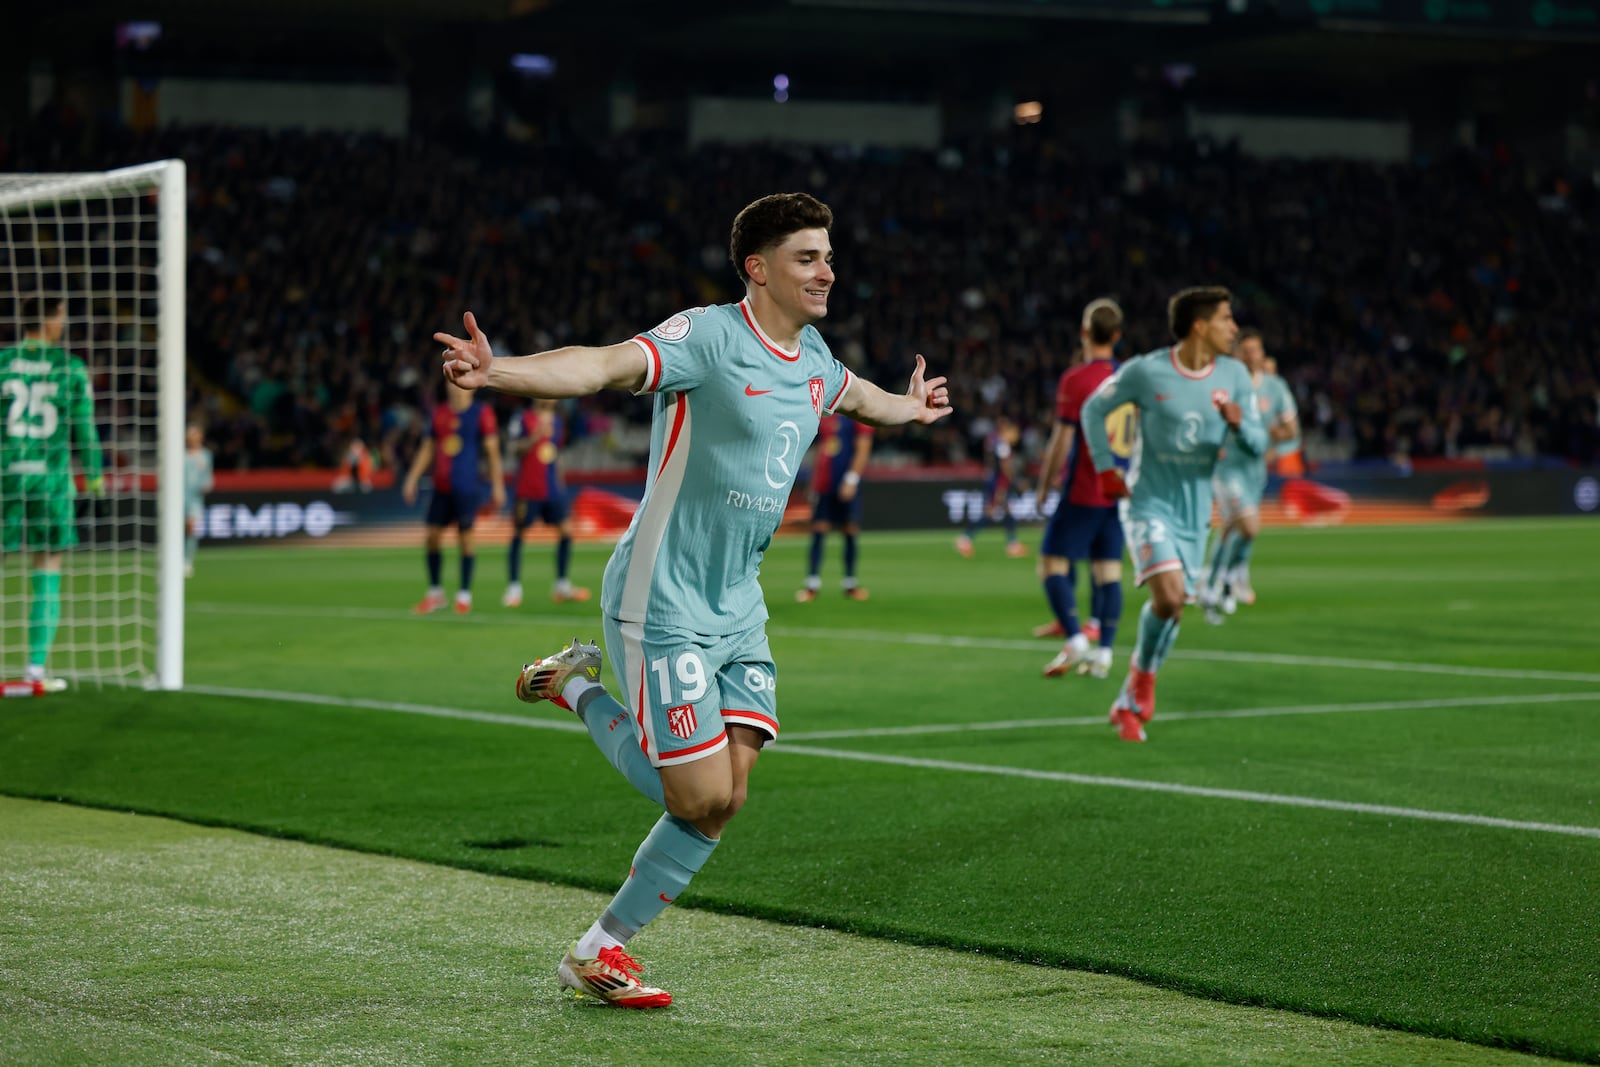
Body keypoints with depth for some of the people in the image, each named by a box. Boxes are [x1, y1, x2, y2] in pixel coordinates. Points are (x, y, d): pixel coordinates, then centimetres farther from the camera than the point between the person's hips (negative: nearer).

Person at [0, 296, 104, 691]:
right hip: (52, 478, 0)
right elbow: (84, 427, 3)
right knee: (48, 574, 8)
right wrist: (94, 475, 16)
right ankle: (36, 666, 5)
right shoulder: (72, 368, 1)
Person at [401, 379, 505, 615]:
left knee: (465, 534, -2)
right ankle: (435, 592, 15)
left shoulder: (482, 412, -2)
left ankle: (464, 594, 8)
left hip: (467, 487, -5)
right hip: (441, 487, 5)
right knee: (432, 535, 4)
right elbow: (428, 449, 19)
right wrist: (412, 480, 16)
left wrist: (497, 486, -6)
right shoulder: (440, 413, 12)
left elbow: (492, 450, -3)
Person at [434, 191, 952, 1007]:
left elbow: (854, 395, 36)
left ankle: (600, 950, 13)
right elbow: (605, 365, -33)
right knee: (701, 798, -8)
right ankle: (580, 691, 16)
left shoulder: (813, 358, 10)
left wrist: (908, 407, 54)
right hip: (662, 603, -8)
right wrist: (499, 371, -50)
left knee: (725, 799, 0)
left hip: (738, 608, 8)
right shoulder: (707, 337, -17)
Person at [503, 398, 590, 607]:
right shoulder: (522, 420, -5)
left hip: (553, 490, 5)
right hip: (528, 490, -5)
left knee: (566, 530, -3)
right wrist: (535, 436, -31)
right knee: (518, 535, 0)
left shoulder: (557, 422, 13)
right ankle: (513, 588, 7)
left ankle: (562, 585, 6)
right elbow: (516, 449, -17)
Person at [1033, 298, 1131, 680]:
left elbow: (1061, 441, -12)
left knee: (1052, 563, -1)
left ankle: (1075, 641, -14)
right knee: (1108, 569, 7)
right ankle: (1103, 653, 4)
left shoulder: (1076, 379, -11)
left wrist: (1043, 487, -2)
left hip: (1083, 491, -6)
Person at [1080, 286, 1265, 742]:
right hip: (1148, 503, -5)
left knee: (1171, 609, 6)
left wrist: (1239, 424, -22)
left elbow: (1257, 445, 0)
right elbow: (1093, 409, 3)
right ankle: (1143, 678, 2)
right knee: (1170, 595, -23)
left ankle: (1128, 703, 23)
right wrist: (1105, 469, -3)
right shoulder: (1145, 371, -12)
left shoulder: (1235, 376, -1)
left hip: (1194, 514, 5)